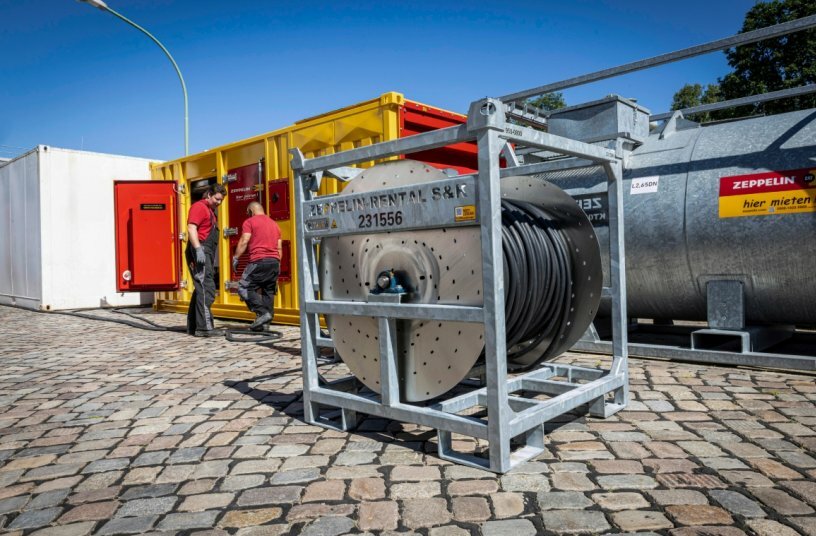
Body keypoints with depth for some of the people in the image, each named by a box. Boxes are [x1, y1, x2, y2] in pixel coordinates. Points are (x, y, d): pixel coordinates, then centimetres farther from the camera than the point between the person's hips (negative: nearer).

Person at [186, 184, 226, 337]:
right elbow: (191, 228, -17)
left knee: (200, 289, 11)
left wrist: (212, 261, 23)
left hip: (207, 254, 10)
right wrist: (198, 249, -28)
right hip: (200, 253, -10)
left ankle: (193, 327, 16)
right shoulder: (199, 206, -4)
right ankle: (204, 327, -20)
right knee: (206, 288, -16)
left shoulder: (211, 211, 25)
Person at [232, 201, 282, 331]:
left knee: (244, 288, -1)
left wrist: (235, 258, 1)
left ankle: (262, 313, -15)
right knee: (268, 292, 9)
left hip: (259, 261, -7)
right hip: (275, 261, 7)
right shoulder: (274, 224, 22)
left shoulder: (250, 222, 3)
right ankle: (264, 323, 6)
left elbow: (244, 241, -7)